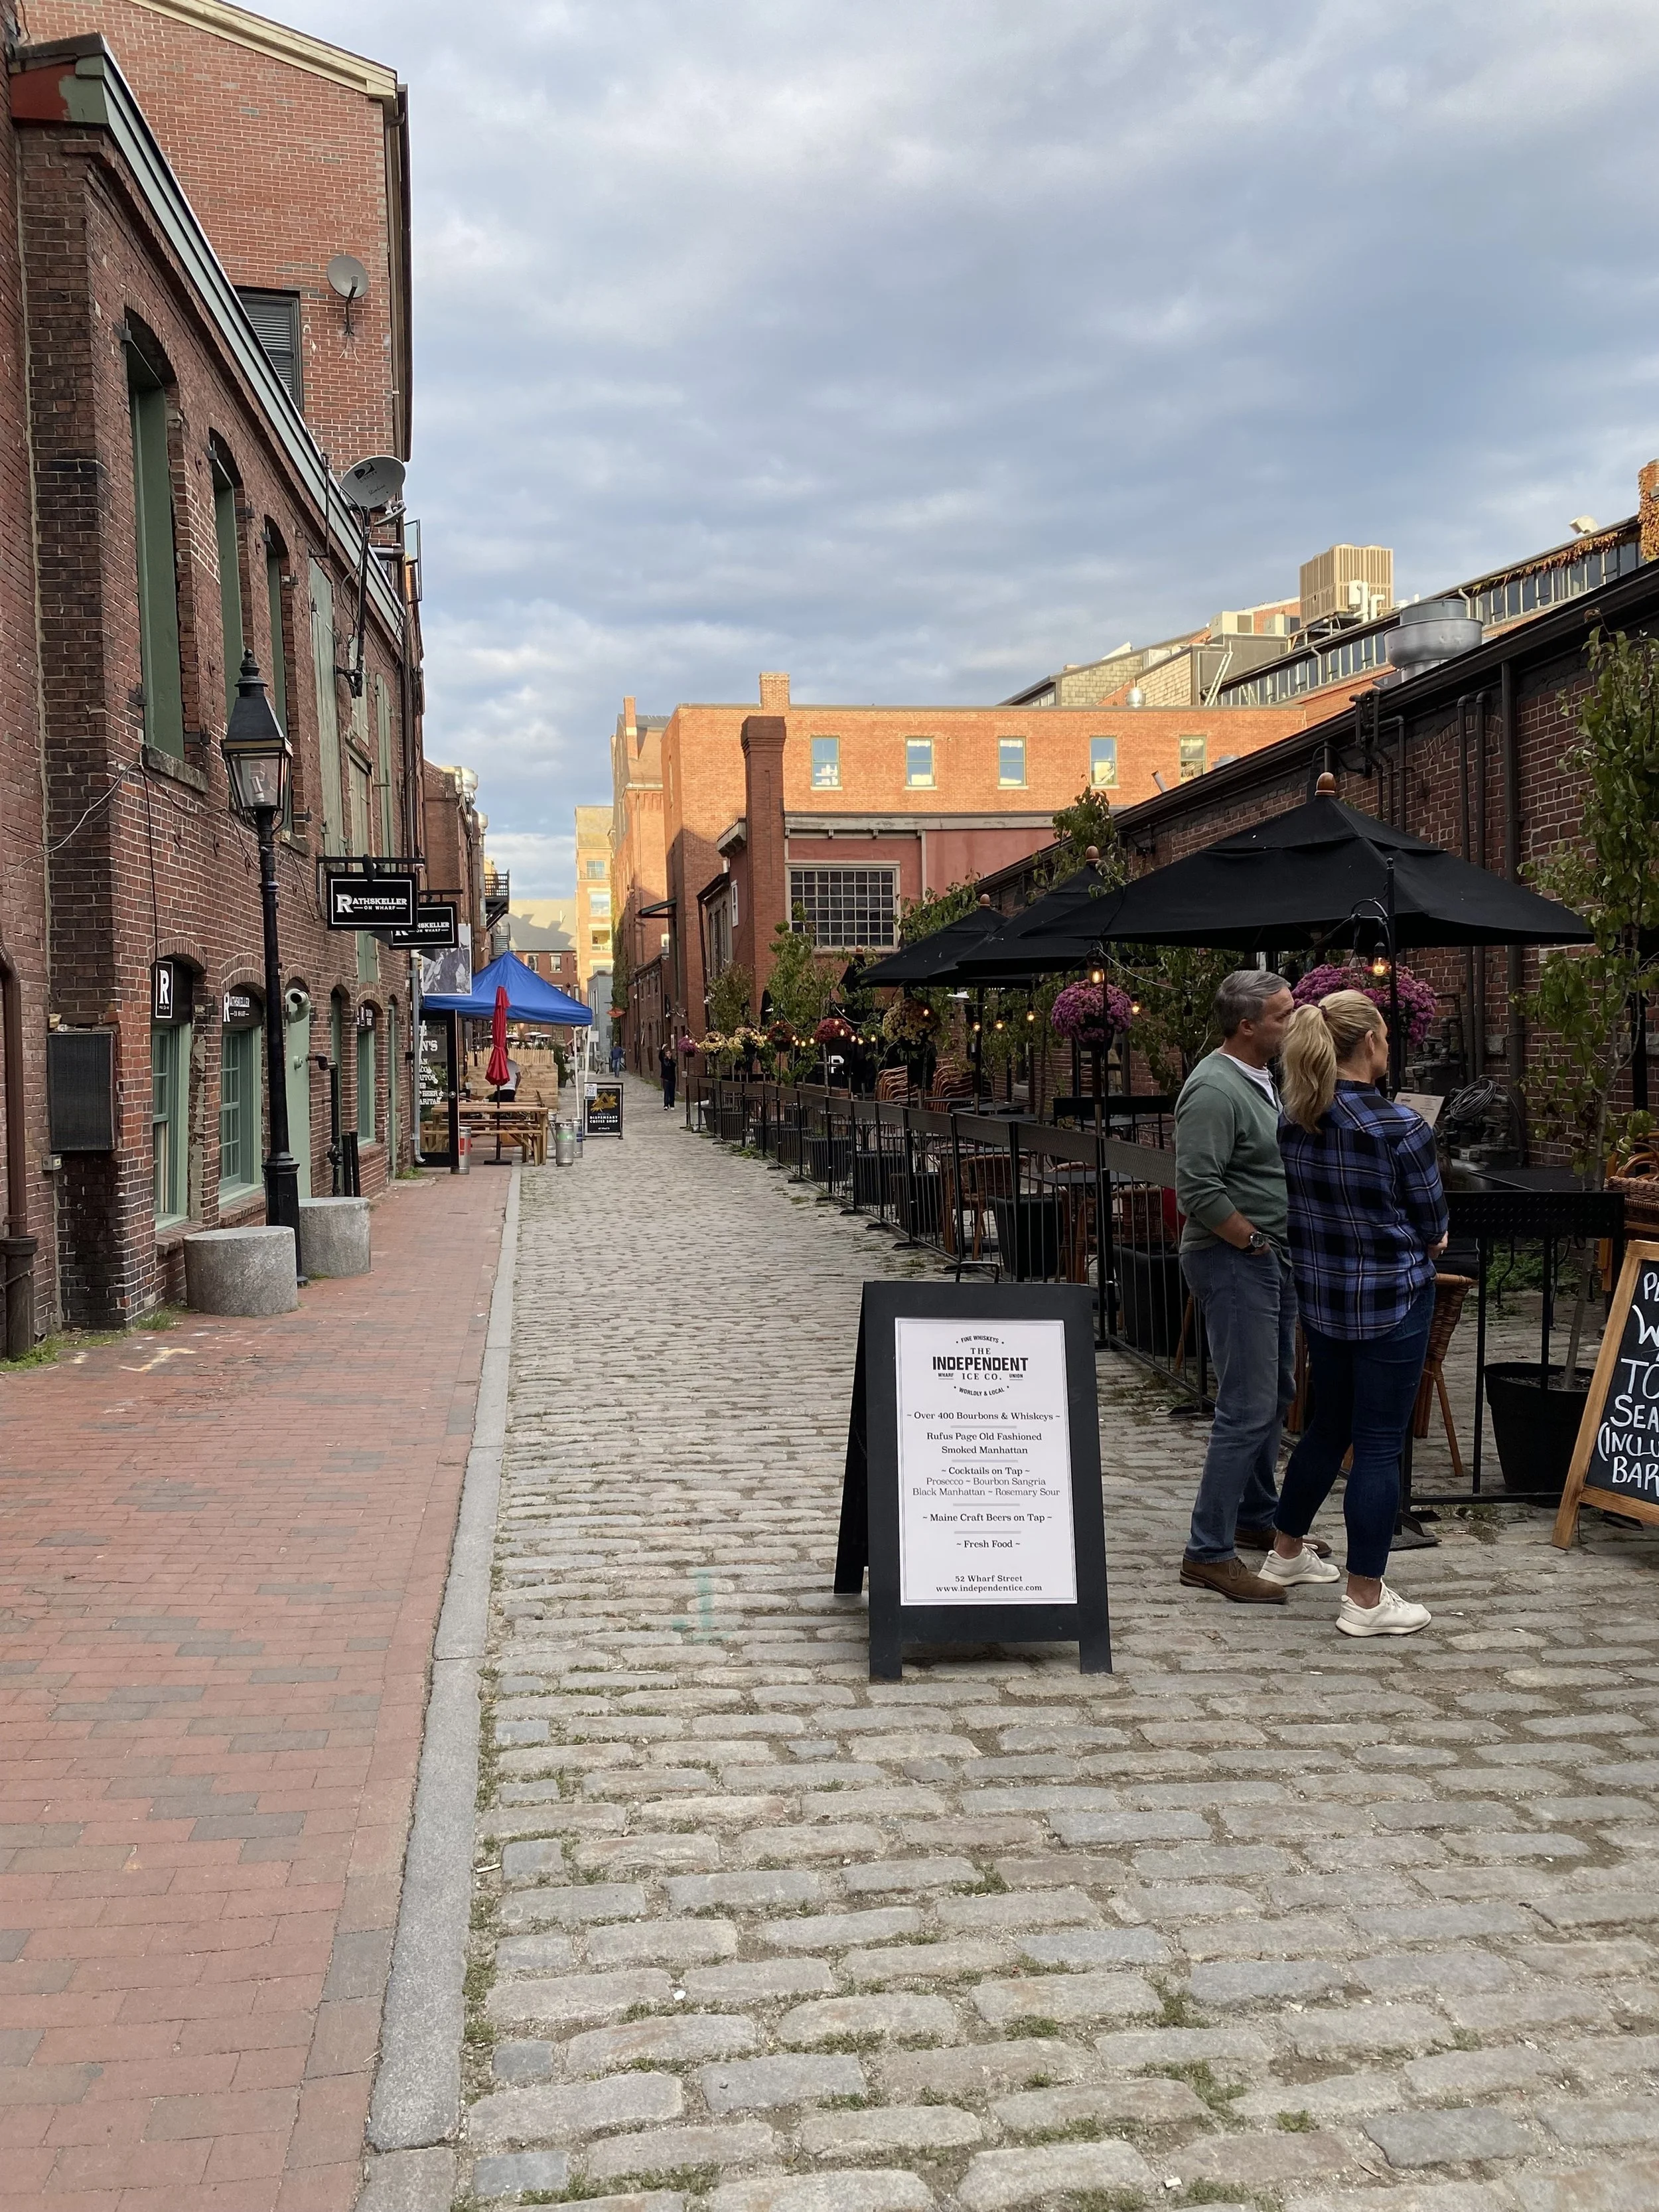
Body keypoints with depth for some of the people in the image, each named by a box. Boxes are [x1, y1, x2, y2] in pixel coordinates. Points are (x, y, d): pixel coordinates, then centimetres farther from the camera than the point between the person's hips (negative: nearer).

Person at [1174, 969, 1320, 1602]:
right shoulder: (1214, 1089, -20)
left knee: (1275, 1394, 19)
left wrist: (1278, 1246, 14)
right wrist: (1254, 1242, -17)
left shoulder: (1259, 1079, 13)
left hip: (1272, 1258, 10)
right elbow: (1198, 1190, -26)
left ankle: (1257, 1517, 34)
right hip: (1233, 1261, -10)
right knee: (1248, 1408, -9)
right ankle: (1208, 1554, -2)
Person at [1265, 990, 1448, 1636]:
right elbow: (1433, 1226, -9)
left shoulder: (1293, 1122, 0)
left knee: (1327, 1426, 22)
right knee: (1379, 1443, 2)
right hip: (1390, 1300, -7)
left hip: (1320, 1293, 7)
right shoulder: (1400, 1127, -19)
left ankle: (1284, 1554, 36)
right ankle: (1365, 1601, 9)